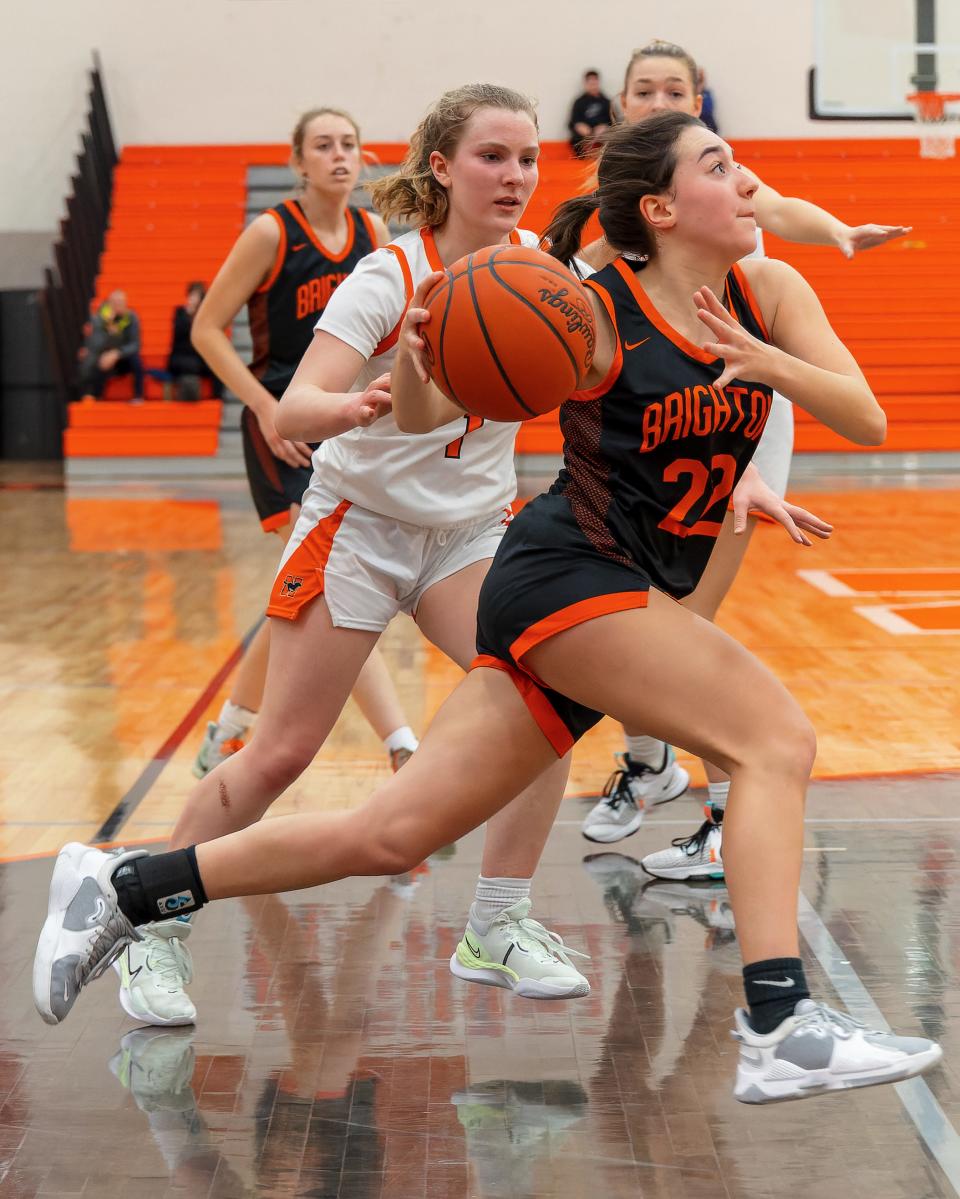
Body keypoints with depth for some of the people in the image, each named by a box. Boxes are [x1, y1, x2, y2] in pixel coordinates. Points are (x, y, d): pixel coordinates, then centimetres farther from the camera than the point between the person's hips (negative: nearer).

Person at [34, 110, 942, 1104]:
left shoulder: (769, 292, 5)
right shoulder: (590, 313, -11)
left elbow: (868, 423, -4)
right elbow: (425, 422, -3)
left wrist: (769, 363, -21)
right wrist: (414, 357, -26)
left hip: (630, 596, 6)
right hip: (564, 575, -6)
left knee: (391, 837, 5)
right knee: (775, 738, -21)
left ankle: (122, 888, 17)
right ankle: (779, 1031, -23)